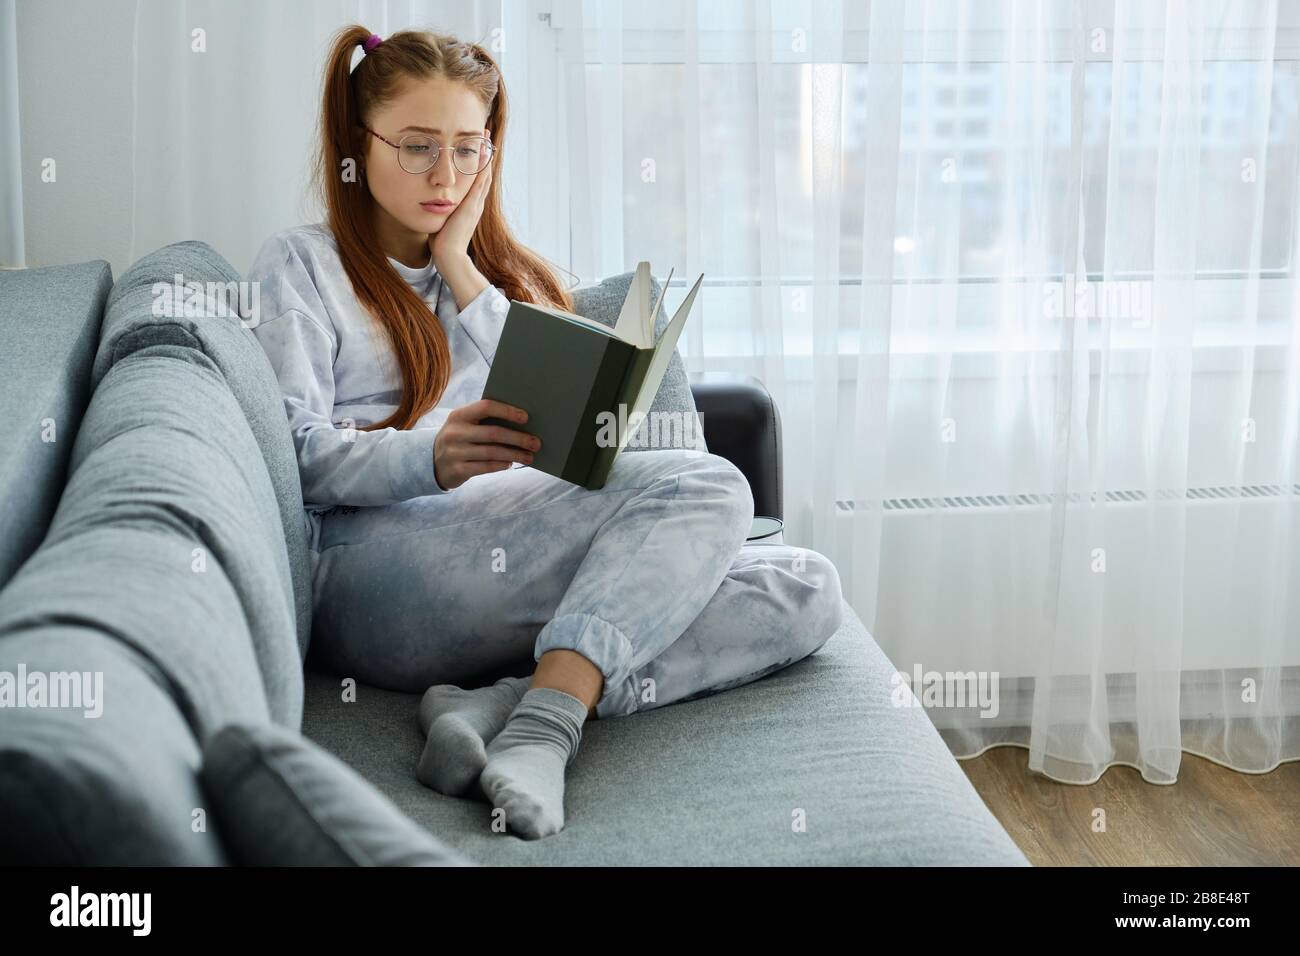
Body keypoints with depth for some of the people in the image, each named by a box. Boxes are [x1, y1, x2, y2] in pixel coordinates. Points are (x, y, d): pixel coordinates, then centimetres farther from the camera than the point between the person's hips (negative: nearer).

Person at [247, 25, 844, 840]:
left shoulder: (502, 273, 29)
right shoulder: (301, 266, 14)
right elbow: (298, 450, -3)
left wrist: (461, 269, 9)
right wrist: (432, 458, -24)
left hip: (518, 573, 6)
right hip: (369, 573, -6)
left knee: (806, 591, -17)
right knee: (703, 487, -24)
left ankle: (508, 704, -31)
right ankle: (541, 728, -35)